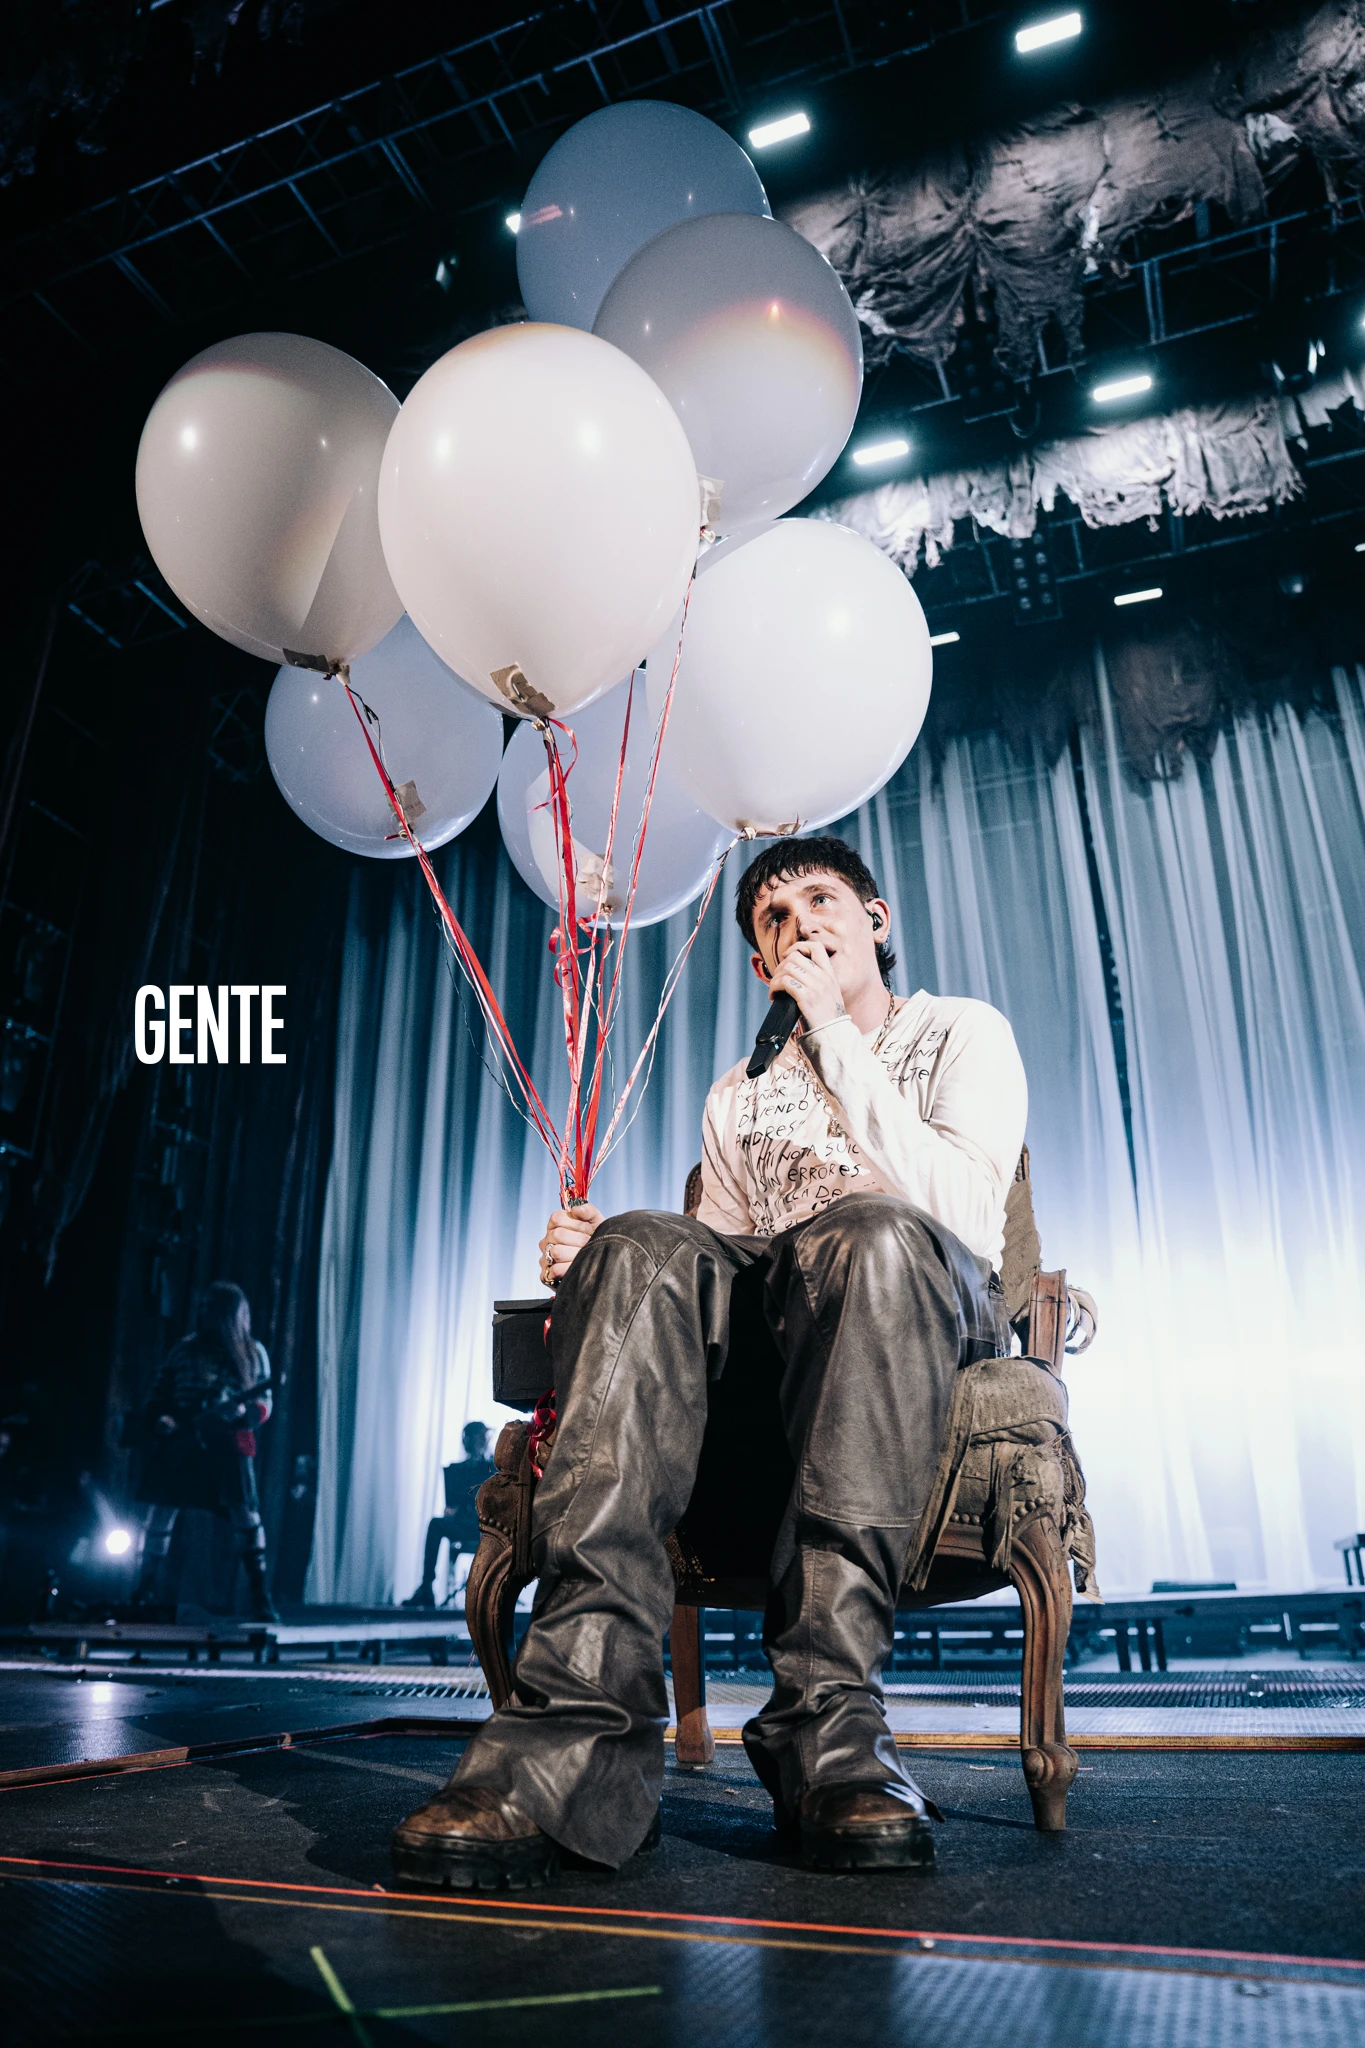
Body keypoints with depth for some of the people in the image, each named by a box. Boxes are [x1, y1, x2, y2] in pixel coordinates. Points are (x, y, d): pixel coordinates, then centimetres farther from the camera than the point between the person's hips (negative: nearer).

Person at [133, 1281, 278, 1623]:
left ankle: (262, 1600, -2)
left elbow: (264, 1405, 1)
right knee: (161, 1515, 2)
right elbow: (157, 1395, 13)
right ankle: (146, 1594, 21)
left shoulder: (253, 1353, 5)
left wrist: (239, 1411, -18)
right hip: (180, 1444, 2)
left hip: (229, 1444, -2)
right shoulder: (185, 1349, 10)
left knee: (247, 1517, -10)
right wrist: (159, 1421, -5)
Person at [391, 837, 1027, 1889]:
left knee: (871, 1231, -37)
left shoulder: (965, 1032, 11)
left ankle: (827, 1716, -38)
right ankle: (585, 1726, -41)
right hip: (773, 1347, 3)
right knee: (641, 1246, -29)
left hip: (934, 1324, -2)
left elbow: (959, 1212, -9)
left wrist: (836, 1032, -9)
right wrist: (593, 1262, -6)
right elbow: (721, 1266, 16)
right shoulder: (740, 1096, 23)